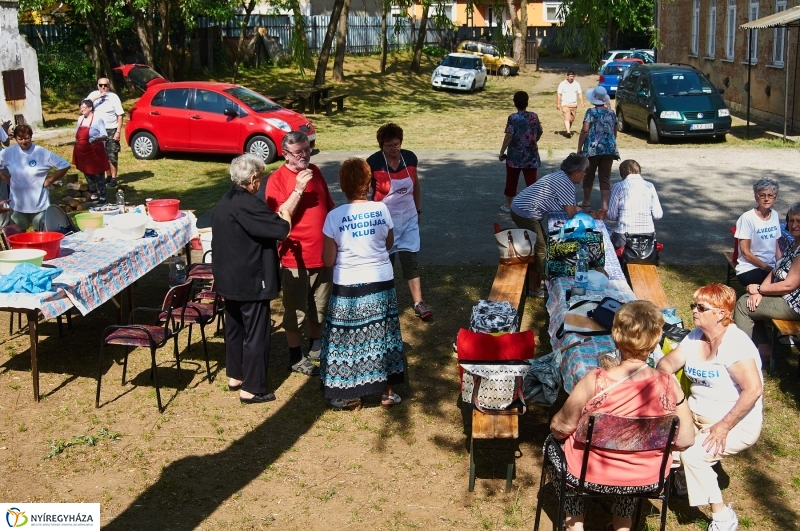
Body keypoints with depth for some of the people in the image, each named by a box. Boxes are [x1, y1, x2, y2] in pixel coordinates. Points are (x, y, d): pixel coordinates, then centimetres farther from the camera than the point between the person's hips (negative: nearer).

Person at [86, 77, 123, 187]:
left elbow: (120, 115, -5)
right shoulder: (94, 95, 4)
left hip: (111, 130, -4)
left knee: (112, 156, -5)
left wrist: (118, 132, -12)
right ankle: (109, 176, 20)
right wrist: (96, 98, -19)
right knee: (104, 155, 9)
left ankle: (114, 178, 1)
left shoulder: (114, 97, -5)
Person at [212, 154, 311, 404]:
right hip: (251, 282, -10)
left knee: (235, 327, 21)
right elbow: (282, 228, -25)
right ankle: (251, 389, 7)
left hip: (230, 279, 10)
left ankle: (235, 376, 35)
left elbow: (274, 218, 11)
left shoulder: (228, 201, 9)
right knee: (256, 334, 0)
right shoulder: (247, 205, -24)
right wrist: (284, 213, -2)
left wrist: (297, 191, 11)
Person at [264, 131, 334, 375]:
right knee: (295, 311, 6)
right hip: (295, 257, -6)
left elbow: (329, 207, 16)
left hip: (323, 254, 6)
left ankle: (315, 348, 37)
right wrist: (298, 189, -27)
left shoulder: (315, 172, 6)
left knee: (320, 307, 18)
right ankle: (296, 358, 20)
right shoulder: (277, 179, -12)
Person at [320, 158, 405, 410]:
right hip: (382, 283, 3)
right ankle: (388, 391, 25)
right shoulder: (381, 209, -6)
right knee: (382, 336, 15)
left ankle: (351, 396, 18)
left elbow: (328, 261, -8)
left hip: (349, 287, -3)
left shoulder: (334, 216, -13)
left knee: (350, 340, 9)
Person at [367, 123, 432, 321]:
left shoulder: (410, 158, -5)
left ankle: (418, 303, 1)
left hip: (408, 218, 3)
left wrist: (418, 210, 15)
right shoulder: (373, 162, -16)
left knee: (410, 259, 0)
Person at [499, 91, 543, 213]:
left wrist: (502, 152, -11)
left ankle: (508, 205, 21)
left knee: (511, 180, 12)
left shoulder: (513, 118, -11)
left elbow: (509, 136, -17)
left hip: (515, 155, -2)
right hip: (531, 155, 2)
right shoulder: (534, 116, 1)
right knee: (531, 180, 4)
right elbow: (539, 133, 11)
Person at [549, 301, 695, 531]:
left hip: (590, 475, -3)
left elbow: (560, 428, -14)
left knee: (555, 446, 29)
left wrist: (556, 428, 9)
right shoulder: (669, 386, -20)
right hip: (647, 481, 3)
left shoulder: (595, 382, -27)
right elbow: (685, 440, -8)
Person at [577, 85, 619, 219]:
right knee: (605, 178, 4)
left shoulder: (591, 112, -6)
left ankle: (586, 202, 28)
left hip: (592, 149, -4)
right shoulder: (611, 113, 9)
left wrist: (579, 148, -7)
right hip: (609, 149, 4)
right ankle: (605, 205, -9)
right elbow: (615, 132, 17)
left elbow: (585, 130, -13)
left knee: (589, 176, 14)